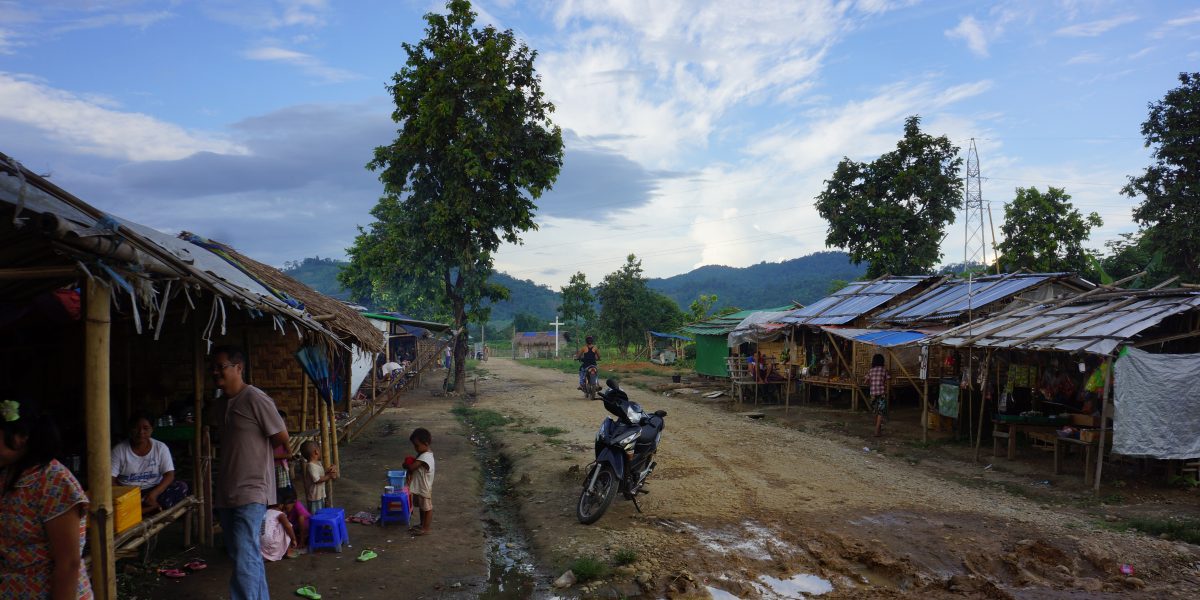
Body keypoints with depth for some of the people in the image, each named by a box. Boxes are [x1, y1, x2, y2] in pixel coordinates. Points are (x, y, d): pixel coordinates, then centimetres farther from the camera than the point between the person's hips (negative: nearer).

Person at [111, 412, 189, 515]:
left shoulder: (160, 447, 1)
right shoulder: (119, 450, -1)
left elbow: (169, 475, -5)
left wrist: (155, 492, -23)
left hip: (154, 492, 1)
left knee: (182, 487, -25)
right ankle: (154, 508, -36)